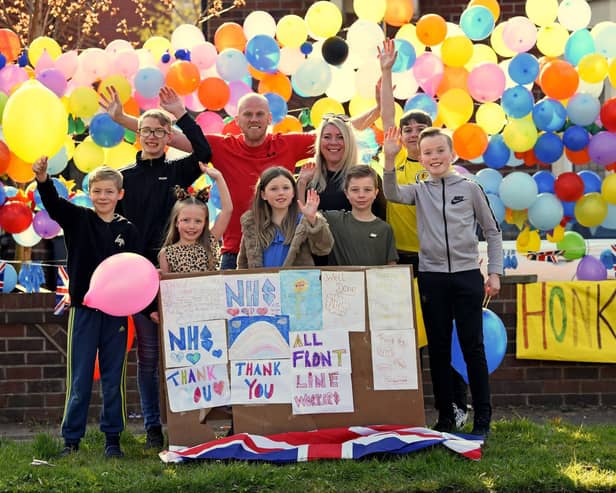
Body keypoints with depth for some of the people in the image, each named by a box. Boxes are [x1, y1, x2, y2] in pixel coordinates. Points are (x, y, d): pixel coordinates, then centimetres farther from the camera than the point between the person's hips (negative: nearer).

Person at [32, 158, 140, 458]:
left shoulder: (128, 230, 3)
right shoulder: (77, 219, 2)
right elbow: (52, 202, -16)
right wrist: (42, 180, -36)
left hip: (116, 312, 1)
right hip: (83, 309, -1)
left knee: (114, 378, 7)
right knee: (79, 378, 3)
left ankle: (113, 438, 18)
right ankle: (71, 440, 12)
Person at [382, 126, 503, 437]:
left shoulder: (470, 188, 3)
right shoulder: (419, 191, 6)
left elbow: (492, 231, 8)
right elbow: (392, 194, -16)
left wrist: (495, 272, 3)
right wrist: (389, 159, -29)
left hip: (467, 274, -2)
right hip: (432, 277, 2)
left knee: (473, 346, 1)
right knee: (438, 348, 6)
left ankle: (482, 415, 9)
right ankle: (445, 415, 15)